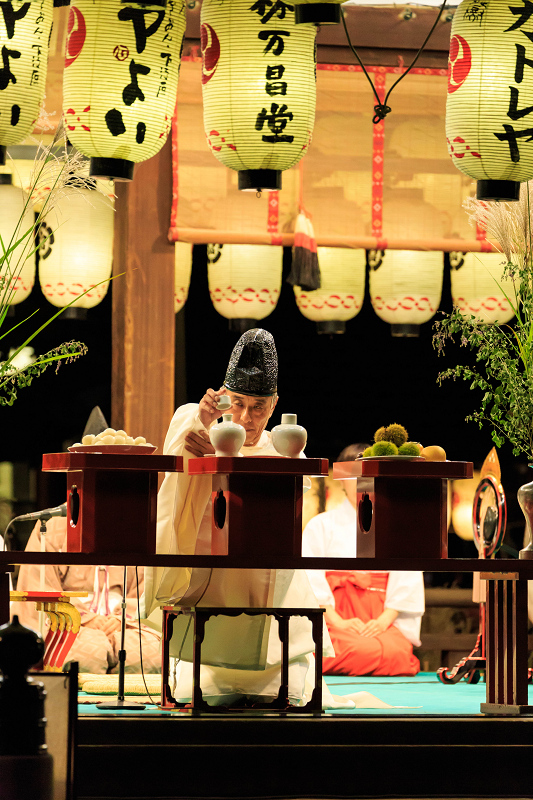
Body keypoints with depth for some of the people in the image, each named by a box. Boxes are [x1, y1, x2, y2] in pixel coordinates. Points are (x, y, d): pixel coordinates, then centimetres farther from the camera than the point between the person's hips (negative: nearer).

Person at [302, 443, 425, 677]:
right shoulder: (320, 526, 12)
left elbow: (407, 583, 7)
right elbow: (311, 579, -1)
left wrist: (384, 620, -10)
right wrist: (338, 621, -14)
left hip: (383, 623, 2)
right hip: (335, 621, -2)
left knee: (395, 651, -33)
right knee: (364, 650, -35)